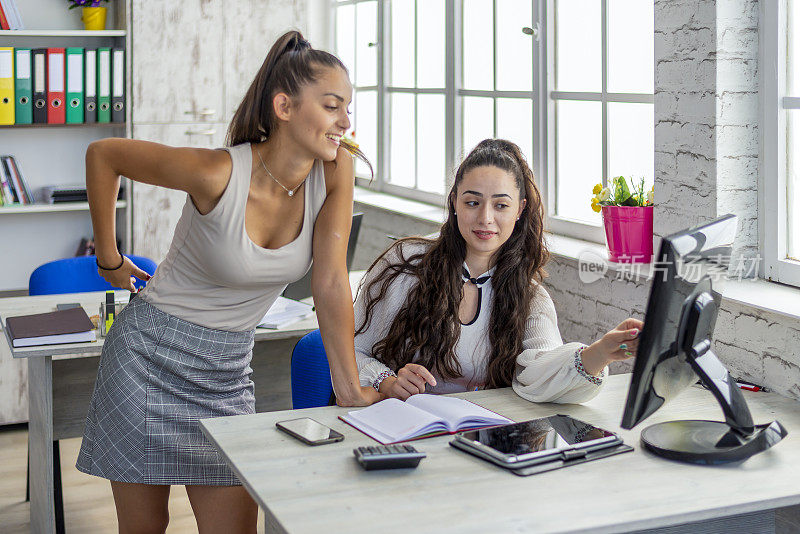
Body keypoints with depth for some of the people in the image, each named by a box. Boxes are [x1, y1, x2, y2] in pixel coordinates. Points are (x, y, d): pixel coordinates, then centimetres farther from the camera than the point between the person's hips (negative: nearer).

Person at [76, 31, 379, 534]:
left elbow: (331, 279, -11)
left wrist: (350, 386, -14)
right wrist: (109, 259, -3)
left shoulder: (336, 167, -12)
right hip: (151, 358, -3)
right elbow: (102, 154, -11)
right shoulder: (219, 174, -24)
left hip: (229, 372, 4)